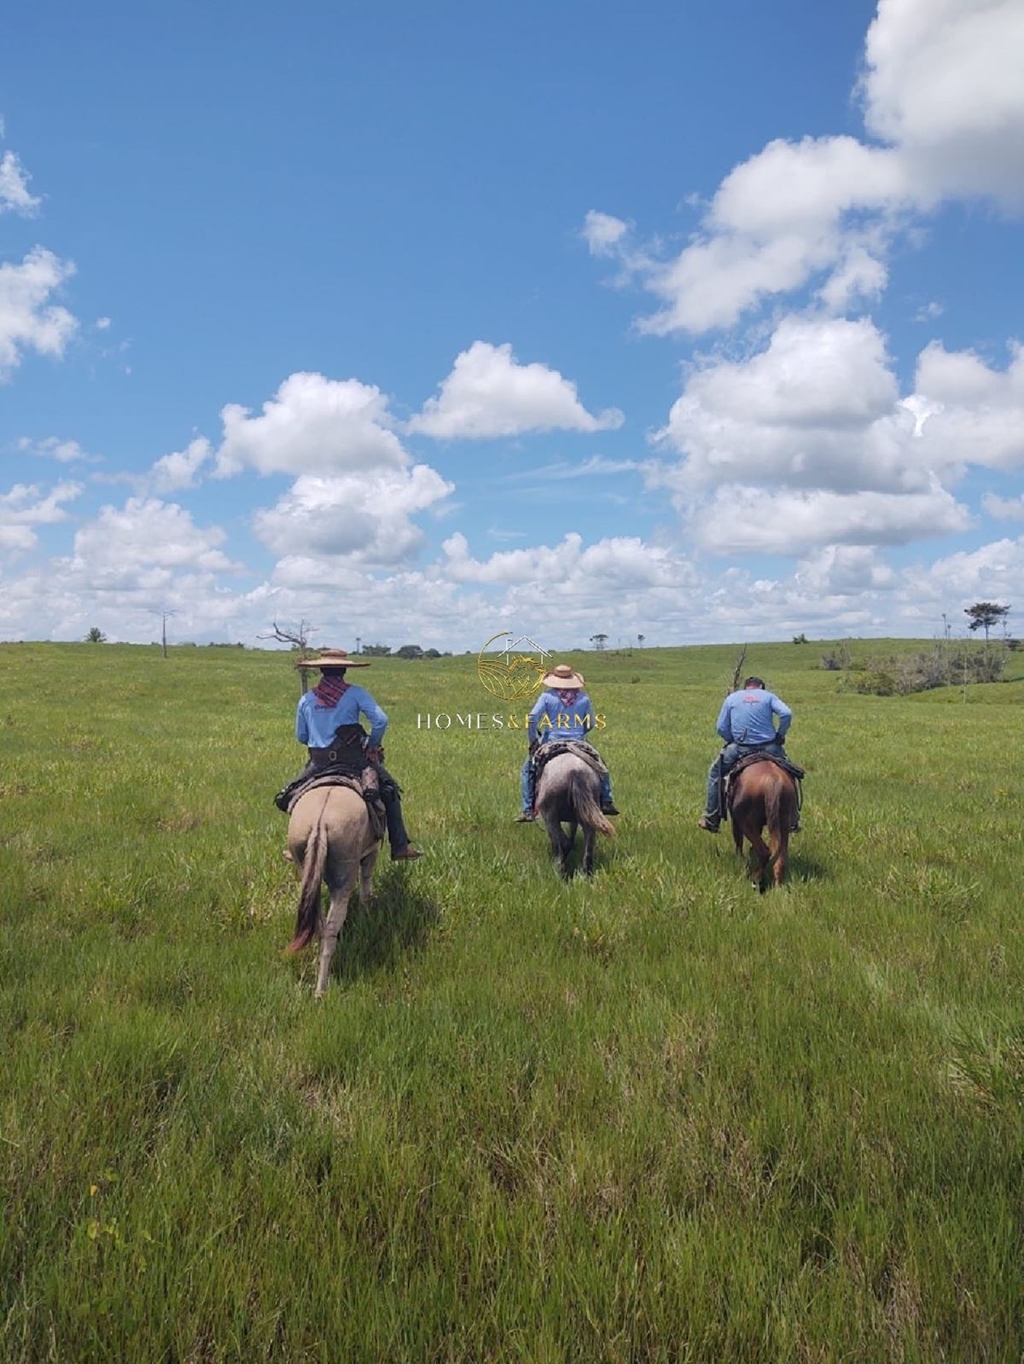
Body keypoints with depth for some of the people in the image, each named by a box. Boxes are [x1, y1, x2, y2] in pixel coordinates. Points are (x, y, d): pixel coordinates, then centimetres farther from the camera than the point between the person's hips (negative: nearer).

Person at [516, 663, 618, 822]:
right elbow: (591, 724, 9)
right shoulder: (583, 698, 3)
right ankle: (606, 802, 23)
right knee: (600, 766, 27)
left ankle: (528, 810, 9)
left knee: (528, 770, 18)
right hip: (578, 743, 2)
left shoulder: (547, 696, -4)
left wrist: (533, 741, 3)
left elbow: (531, 720, -10)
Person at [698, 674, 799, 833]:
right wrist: (780, 735, 5)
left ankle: (711, 818, 14)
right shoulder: (768, 696, 9)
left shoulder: (731, 698, 12)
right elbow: (786, 714, -8)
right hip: (769, 748, 0)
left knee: (715, 772, 19)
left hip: (740, 749, 0)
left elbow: (721, 728, 5)